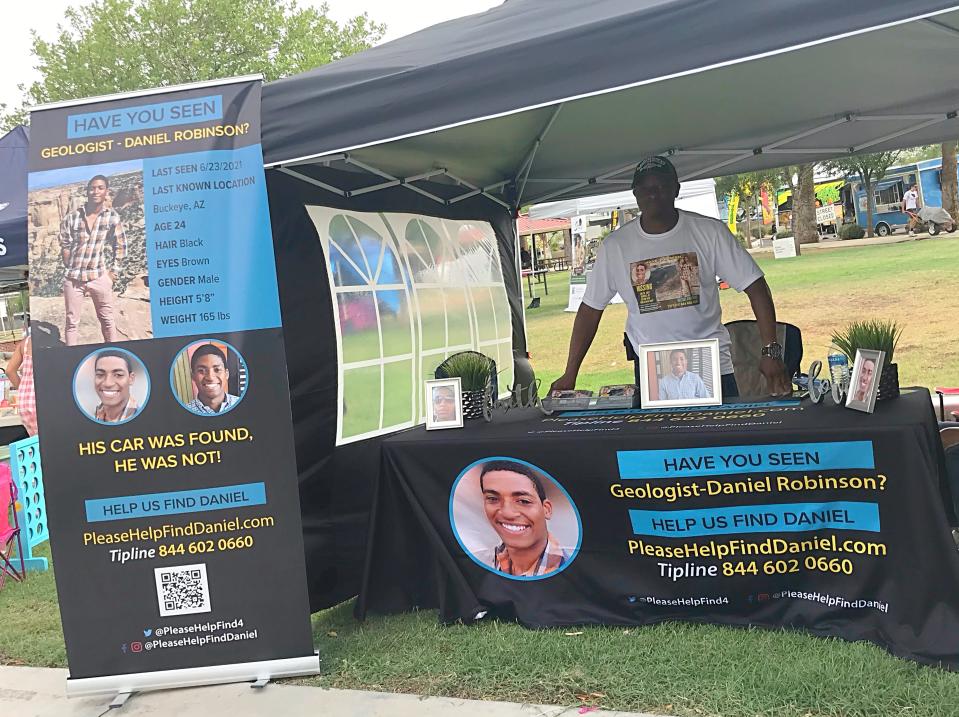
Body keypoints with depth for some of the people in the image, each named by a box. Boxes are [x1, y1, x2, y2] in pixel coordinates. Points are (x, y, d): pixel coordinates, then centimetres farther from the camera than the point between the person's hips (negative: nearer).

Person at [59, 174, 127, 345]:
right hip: (73, 278, 0)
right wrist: (71, 269, 3)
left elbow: (120, 246, 6)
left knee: (107, 318, 11)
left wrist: (113, 271, 3)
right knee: (72, 321, 7)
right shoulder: (71, 218, -5)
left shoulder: (112, 217, -3)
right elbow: (65, 246, 5)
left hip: (99, 276, 0)